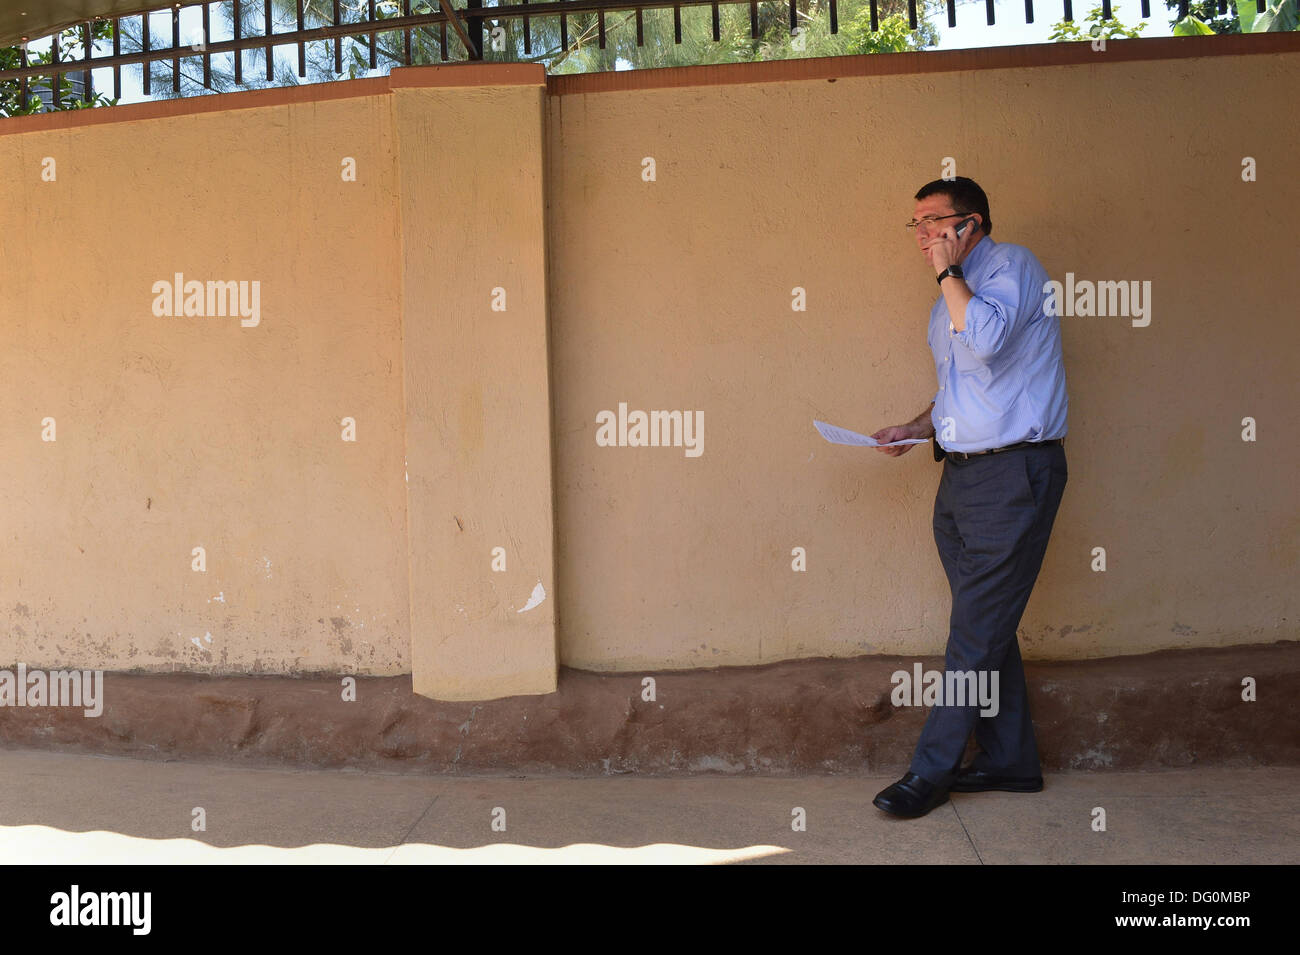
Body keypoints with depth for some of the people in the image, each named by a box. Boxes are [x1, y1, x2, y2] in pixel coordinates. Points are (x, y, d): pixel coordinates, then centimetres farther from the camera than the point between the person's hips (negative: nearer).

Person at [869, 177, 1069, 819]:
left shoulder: (1013, 266, -5)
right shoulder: (946, 302, 19)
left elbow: (985, 338, -24)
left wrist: (948, 271, -11)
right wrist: (915, 428, 10)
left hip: (1014, 475, -9)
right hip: (960, 475, 9)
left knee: (977, 633, -4)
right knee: (987, 628, 11)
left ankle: (931, 772, 1)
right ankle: (1009, 760, 22)